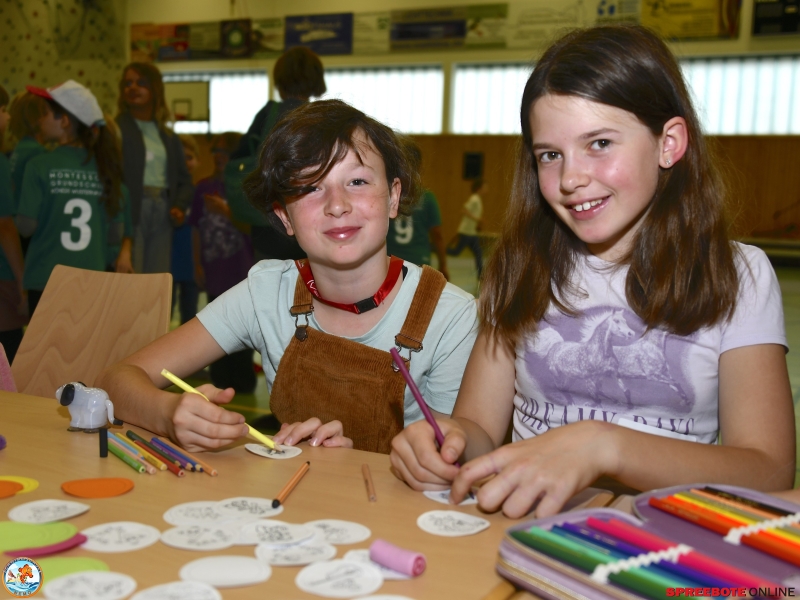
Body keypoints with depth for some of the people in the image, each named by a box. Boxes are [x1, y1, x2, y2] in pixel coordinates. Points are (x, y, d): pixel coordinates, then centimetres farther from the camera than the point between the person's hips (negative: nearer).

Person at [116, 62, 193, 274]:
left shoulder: (169, 137, 18)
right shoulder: (116, 129, 1)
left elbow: (183, 179, 19)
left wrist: (180, 205, 4)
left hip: (162, 214, 5)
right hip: (129, 212, -5)